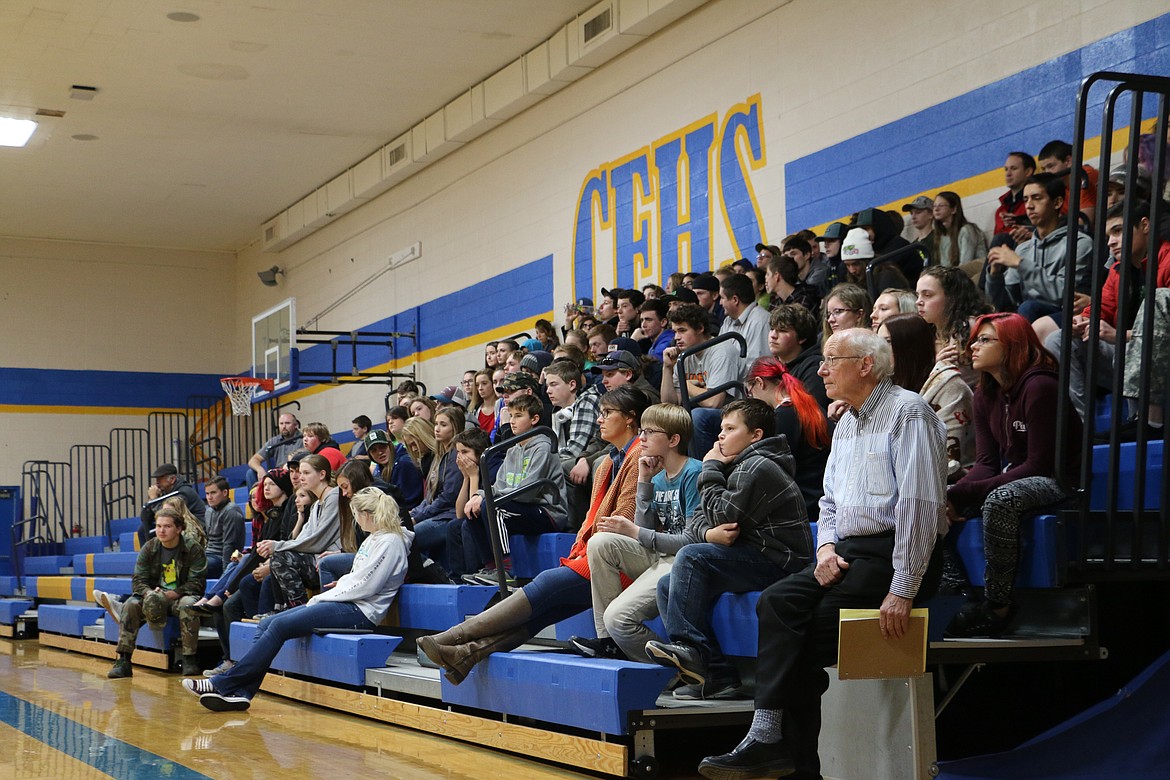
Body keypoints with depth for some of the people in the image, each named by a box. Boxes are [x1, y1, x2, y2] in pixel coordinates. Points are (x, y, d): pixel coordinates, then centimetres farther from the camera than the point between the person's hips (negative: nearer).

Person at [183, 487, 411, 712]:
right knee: (266, 625, -5)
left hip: (359, 611, -10)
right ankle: (240, 693, -15)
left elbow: (365, 587, -16)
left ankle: (224, 684, -16)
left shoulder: (390, 542, -10)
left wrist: (322, 598, -8)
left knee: (279, 626, -19)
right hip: (345, 604, 10)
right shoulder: (373, 539, 21)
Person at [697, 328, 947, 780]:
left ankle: (770, 738, -17)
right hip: (848, 551, 8)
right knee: (777, 602, -16)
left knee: (817, 620, -22)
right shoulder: (846, 425, 19)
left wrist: (902, 591, -22)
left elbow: (919, 505, -17)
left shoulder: (908, 413, -9)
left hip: (889, 552, -7)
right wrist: (826, 548, 2)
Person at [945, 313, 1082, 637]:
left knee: (998, 501, -36)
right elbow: (986, 462, 2)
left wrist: (967, 493, -26)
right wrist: (954, 495, -20)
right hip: (1014, 478, 9)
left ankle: (997, 607, -27)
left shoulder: (1040, 387, -18)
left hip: (1058, 480, -9)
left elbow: (1039, 465, -22)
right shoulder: (987, 395, 8)